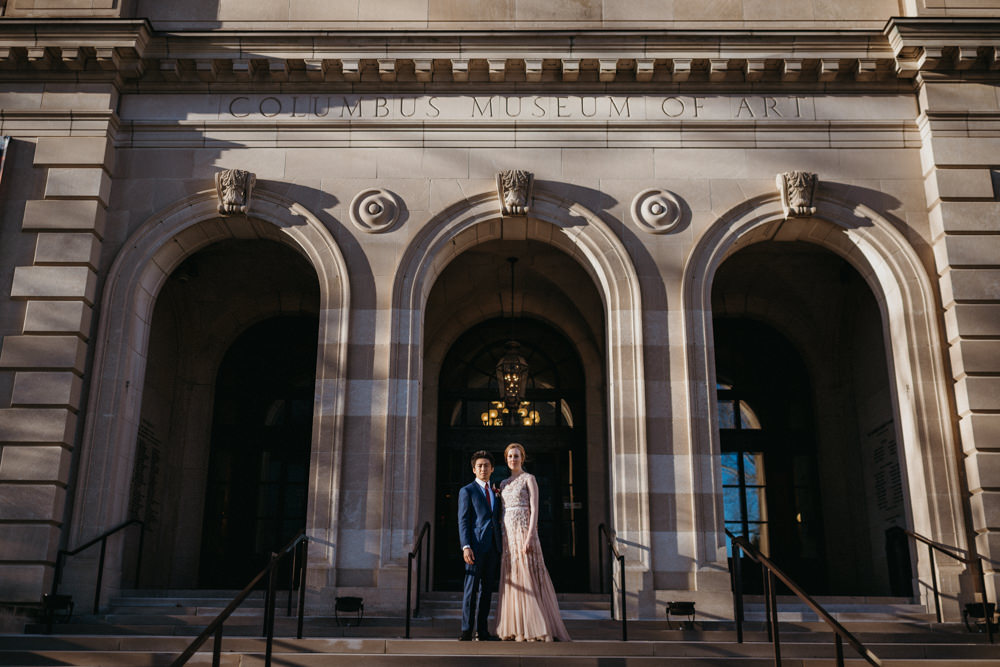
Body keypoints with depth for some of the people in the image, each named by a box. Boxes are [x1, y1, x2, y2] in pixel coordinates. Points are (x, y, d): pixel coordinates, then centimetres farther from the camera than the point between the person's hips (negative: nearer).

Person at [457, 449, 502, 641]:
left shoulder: (495, 493, 20)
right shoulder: (467, 491, 2)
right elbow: (463, 521, -4)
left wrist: (501, 547, 13)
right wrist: (466, 547, -15)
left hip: (493, 547, 6)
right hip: (475, 546, -6)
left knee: (487, 589, 7)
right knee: (471, 588, -6)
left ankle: (482, 631, 11)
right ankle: (466, 630, -1)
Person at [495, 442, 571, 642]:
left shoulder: (529, 479, -2)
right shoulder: (504, 484, 17)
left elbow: (534, 509, -9)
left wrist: (529, 537, -19)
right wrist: (500, 539, 12)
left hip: (524, 532, -6)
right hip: (508, 534, 6)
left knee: (529, 577, -8)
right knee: (512, 579, 4)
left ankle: (536, 627, -3)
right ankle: (517, 628, 8)